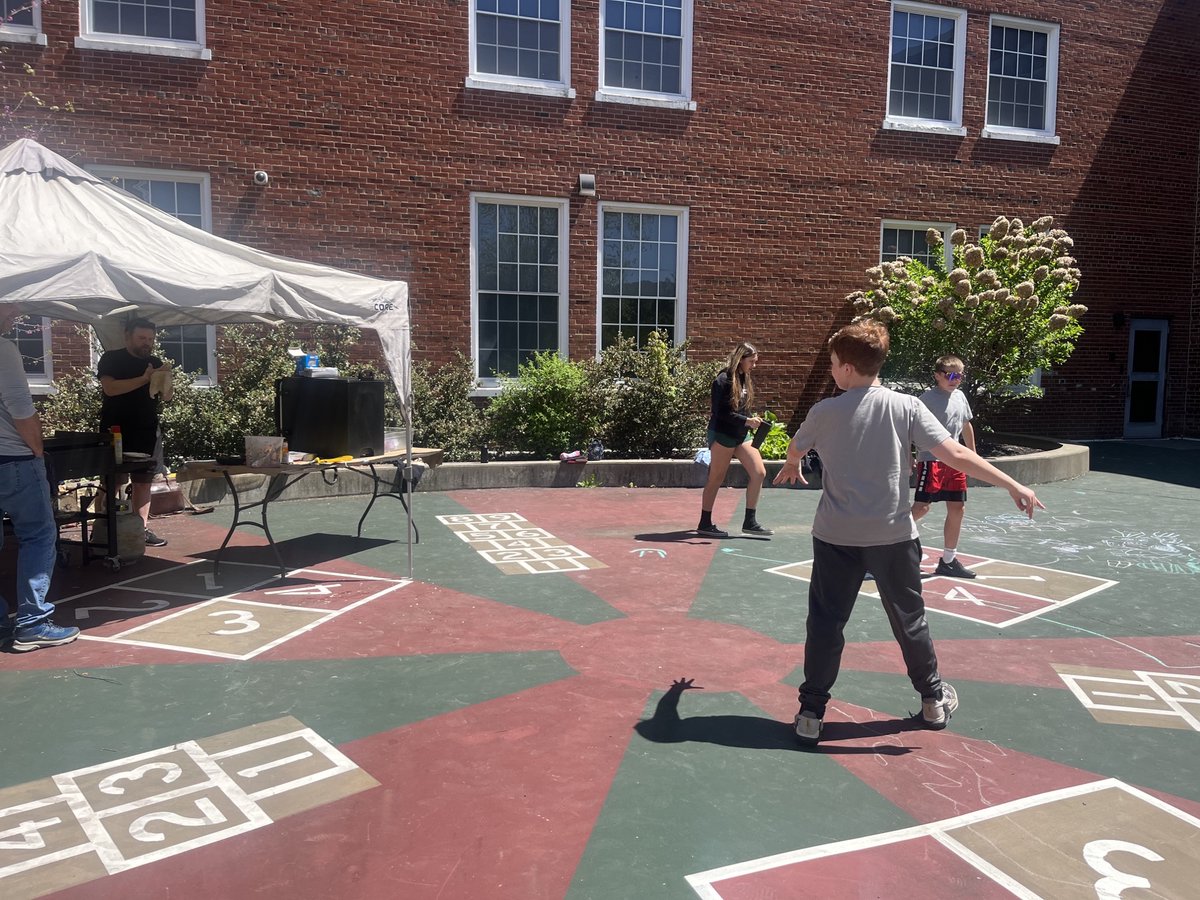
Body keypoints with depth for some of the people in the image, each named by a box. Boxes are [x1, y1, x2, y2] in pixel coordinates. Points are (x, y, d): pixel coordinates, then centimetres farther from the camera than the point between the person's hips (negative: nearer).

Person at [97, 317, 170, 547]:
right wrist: (143, 379, -24)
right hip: (115, 432, -4)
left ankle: (143, 528, 9)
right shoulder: (111, 359, 0)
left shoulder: (155, 362, 13)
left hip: (146, 433, 4)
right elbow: (110, 388, -16)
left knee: (143, 482, 5)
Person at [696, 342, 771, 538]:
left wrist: (753, 420, 5)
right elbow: (720, 412, -19)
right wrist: (746, 421, -24)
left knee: (759, 473, 1)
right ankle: (704, 524, 12)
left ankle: (750, 522, 9)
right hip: (722, 435, -8)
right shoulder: (723, 380, -13)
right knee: (716, 479, 0)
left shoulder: (746, 380, 11)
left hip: (741, 435, 8)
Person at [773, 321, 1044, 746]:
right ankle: (933, 699, 34)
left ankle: (811, 712, 9)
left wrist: (790, 469, 40)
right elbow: (956, 455, -12)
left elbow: (795, 449, 16)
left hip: (837, 536, -1)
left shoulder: (825, 412, -5)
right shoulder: (906, 406, -7)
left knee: (825, 622, 6)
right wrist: (1013, 485, -4)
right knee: (909, 619, 17)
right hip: (893, 535, 1)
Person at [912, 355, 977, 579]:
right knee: (922, 506, -16)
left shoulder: (960, 397, 12)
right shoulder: (928, 397, -10)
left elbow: (966, 426, 24)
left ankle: (949, 560, 19)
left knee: (957, 508, 9)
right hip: (931, 459, -7)